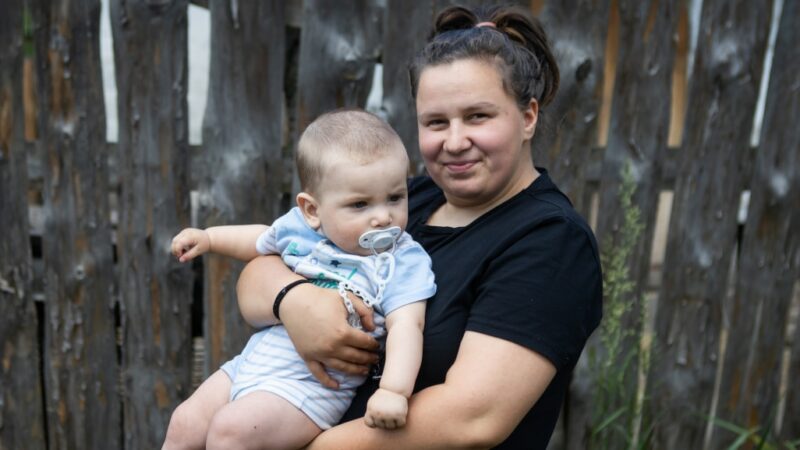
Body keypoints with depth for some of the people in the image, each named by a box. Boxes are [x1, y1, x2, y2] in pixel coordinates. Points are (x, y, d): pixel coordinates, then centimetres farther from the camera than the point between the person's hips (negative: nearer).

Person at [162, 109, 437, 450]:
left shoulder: (404, 262, -16)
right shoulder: (298, 226, -1)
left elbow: (406, 327, -26)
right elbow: (261, 241, 21)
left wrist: (394, 391, -40)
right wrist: (208, 237, 17)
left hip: (312, 384, -6)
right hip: (253, 361, 6)